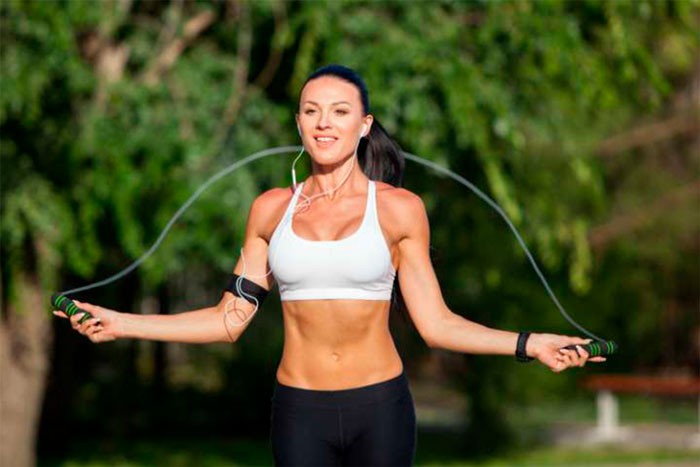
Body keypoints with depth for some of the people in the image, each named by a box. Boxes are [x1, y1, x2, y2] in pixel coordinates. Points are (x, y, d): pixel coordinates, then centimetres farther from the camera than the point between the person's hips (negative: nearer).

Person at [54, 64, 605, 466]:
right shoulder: (271, 209, 4)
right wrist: (121, 324, -1)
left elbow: (435, 322, -2)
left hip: (381, 408, -1)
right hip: (301, 411, 2)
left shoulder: (399, 208, -2)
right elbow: (231, 318, 4)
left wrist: (529, 344, -12)